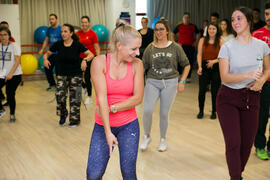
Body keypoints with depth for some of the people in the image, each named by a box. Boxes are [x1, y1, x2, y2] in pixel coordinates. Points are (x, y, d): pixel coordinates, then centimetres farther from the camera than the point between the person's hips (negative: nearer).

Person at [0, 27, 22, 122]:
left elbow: (17, 61, -16)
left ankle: (12, 114, 18)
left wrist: (10, 73, -26)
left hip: (14, 75, -4)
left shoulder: (14, 46, -10)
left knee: (10, 94, -2)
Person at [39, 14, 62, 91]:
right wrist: (42, 49, 5)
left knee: (58, 71, -3)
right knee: (47, 69, 7)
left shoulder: (61, 29, -10)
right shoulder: (49, 29, 8)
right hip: (51, 53, 6)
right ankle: (52, 84, 23)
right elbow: (46, 40, 17)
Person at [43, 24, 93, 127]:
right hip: (62, 74, 2)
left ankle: (74, 119, 20)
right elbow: (48, 53, 10)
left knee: (74, 97, 2)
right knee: (60, 95, -13)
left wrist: (85, 60, -34)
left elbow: (91, 54, -14)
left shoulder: (77, 44, -11)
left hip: (75, 75, -2)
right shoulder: (58, 44, -2)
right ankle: (63, 115, 14)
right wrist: (45, 58, -12)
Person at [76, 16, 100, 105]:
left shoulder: (92, 33, -7)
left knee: (87, 77, -5)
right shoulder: (78, 33, 4)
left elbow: (97, 48, -7)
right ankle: (84, 87, 39)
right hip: (80, 58, 4)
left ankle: (89, 97, 12)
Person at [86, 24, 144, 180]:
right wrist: (108, 132, -20)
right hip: (103, 124, -1)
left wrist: (111, 108, -12)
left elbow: (138, 98, -6)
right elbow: (102, 98, -16)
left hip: (129, 125, 1)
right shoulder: (100, 62, -11)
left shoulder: (137, 64, -4)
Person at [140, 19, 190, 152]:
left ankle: (163, 140, 26)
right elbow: (143, 66, 7)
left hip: (170, 82, -1)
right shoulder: (150, 48, 5)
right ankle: (146, 136, 11)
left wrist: (182, 81, 0)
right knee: (147, 110, -14)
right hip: (152, 82, 1)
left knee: (164, 113, 2)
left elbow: (186, 65, 8)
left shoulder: (175, 47, 2)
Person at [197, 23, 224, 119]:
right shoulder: (202, 40, 5)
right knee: (202, 90, -1)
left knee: (214, 91, 4)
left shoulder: (220, 41, 1)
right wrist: (199, 67, -11)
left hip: (216, 68, -1)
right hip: (204, 67, 1)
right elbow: (199, 55, 1)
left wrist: (214, 61, -17)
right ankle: (201, 111, 16)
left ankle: (214, 112, 19)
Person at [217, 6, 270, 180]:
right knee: (233, 142, -9)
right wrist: (248, 75, -29)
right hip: (228, 98, -3)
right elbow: (224, 77, -14)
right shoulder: (227, 47, -7)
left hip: (251, 98, 3)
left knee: (247, 143, 9)